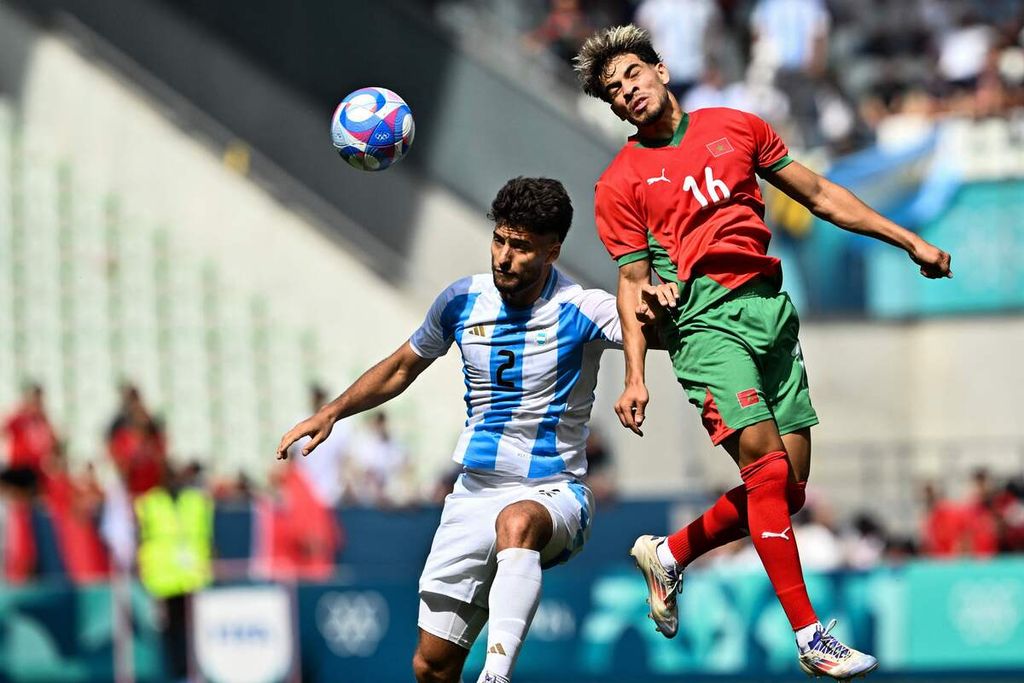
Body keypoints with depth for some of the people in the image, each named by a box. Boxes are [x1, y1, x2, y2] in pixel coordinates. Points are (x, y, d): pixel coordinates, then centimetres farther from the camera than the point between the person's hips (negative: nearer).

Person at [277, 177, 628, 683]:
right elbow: (402, 368, 21)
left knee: (516, 523, -44)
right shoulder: (463, 301, 4)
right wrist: (331, 413, 13)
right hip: (474, 494, 5)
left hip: (554, 495, -5)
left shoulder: (581, 311, -10)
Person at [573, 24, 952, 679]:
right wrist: (635, 378, -7)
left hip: (771, 307, 5)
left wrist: (909, 240, 16)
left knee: (788, 488, -1)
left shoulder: (736, 127, 14)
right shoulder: (620, 182, 5)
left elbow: (820, 194, 19)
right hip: (704, 317, -5)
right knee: (767, 465, -19)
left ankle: (669, 554, 22)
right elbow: (634, 282, 4)